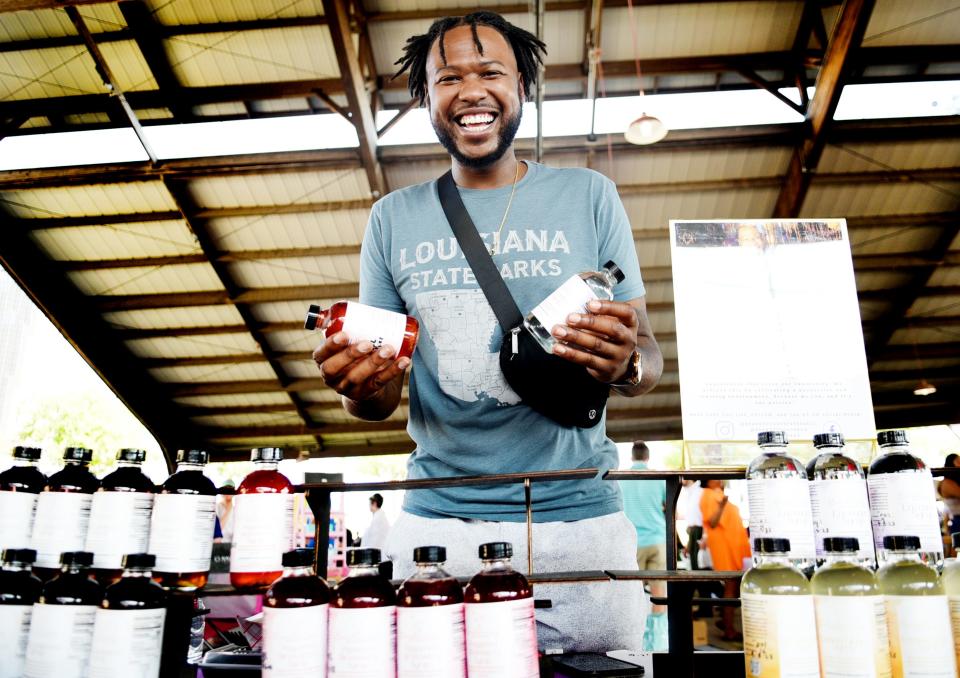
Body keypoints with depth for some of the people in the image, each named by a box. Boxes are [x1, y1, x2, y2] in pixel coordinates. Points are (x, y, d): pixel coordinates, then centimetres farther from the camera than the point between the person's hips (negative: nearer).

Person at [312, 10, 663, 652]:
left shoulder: (589, 196, 5)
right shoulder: (394, 218, 9)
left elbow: (650, 355, 6)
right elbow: (381, 398, 11)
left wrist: (626, 365, -18)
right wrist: (361, 387, -13)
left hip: (579, 519, 0)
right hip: (436, 522, 1)